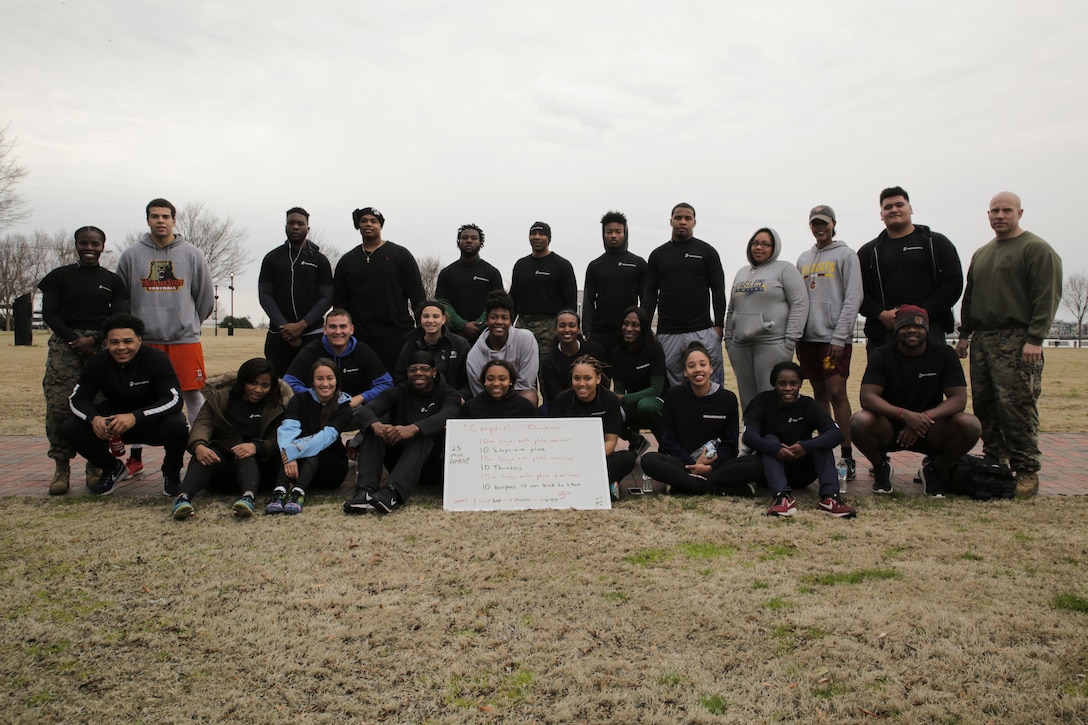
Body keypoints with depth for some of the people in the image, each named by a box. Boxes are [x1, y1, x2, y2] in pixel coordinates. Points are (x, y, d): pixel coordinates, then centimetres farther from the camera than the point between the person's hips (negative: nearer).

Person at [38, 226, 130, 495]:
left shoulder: (112, 280, 13)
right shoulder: (59, 276, 11)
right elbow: (49, 314, 5)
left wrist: (94, 339, -9)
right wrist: (74, 339, -9)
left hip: (101, 345, 1)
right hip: (65, 343, 0)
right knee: (59, 406, -11)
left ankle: (95, 465, 4)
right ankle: (62, 467, -3)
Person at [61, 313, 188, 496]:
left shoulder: (156, 359, -21)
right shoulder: (97, 363, -9)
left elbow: (174, 399, -28)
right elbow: (77, 398, -7)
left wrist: (135, 417, -42)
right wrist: (93, 418, -31)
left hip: (154, 421, -4)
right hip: (114, 419, 4)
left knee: (177, 425, -36)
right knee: (70, 429, -17)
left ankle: (171, 473, -3)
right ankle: (113, 468, 11)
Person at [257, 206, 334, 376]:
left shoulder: (319, 260, 7)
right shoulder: (272, 258, 10)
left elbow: (327, 297, 0)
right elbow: (265, 295, 4)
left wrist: (302, 325, -12)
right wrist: (284, 326, -9)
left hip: (311, 334, -1)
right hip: (278, 336, 1)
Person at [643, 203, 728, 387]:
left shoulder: (707, 252, 6)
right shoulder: (658, 254, 11)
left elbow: (718, 291, 3)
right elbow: (650, 294, 9)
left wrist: (718, 325, -6)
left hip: (703, 332, -2)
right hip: (667, 334, 2)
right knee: (673, 385, 5)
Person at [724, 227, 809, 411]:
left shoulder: (785, 269, 3)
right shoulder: (742, 273, 21)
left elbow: (799, 305, -6)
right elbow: (731, 310, 23)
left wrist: (790, 340, -13)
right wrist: (728, 340, 15)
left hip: (772, 345, -6)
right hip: (740, 346, 6)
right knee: (747, 399, 7)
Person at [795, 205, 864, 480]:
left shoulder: (845, 255, 0)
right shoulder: (803, 259, 18)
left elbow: (853, 298, -7)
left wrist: (839, 337, -14)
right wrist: (797, 338, 9)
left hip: (834, 337, -5)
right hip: (809, 336, 6)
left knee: (837, 393, -10)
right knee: (819, 393, 9)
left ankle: (847, 457, -6)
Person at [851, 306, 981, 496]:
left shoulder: (944, 354, -3)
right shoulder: (882, 356, -6)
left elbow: (959, 399, -10)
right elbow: (867, 397, -18)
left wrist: (924, 417, -28)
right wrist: (904, 414, -34)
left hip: (931, 431, 1)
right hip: (890, 429, -1)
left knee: (971, 425, -27)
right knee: (860, 421, -32)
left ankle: (935, 469, 4)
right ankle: (880, 467, 2)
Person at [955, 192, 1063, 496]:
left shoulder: (1037, 249, -2)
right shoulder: (981, 254, 21)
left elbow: (1047, 297, -10)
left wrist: (1035, 338, -17)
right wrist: (965, 334, 18)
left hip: (1017, 342, -7)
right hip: (981, 340, 7)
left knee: (1017, 408, -9)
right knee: (984, 405, 6)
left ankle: (1027, 472, -3)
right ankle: (995, 460, 15)